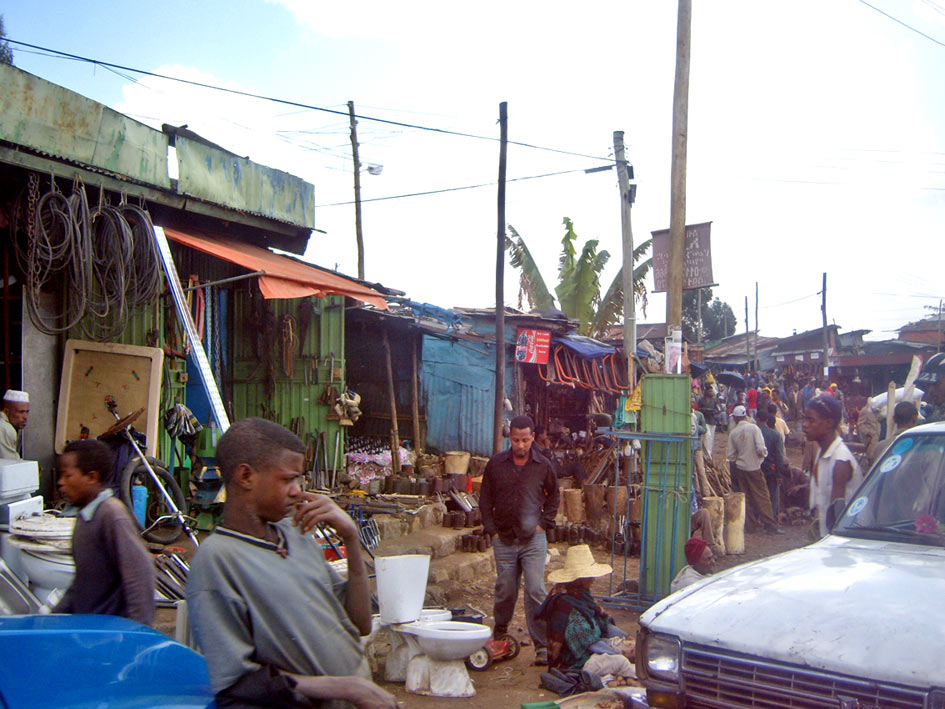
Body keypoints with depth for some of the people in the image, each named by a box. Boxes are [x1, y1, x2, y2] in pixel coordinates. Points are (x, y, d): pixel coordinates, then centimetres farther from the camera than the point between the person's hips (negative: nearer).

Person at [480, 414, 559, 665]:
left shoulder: (543, 466, 1)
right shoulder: (495, 464, 2)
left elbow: (553, 497, 15)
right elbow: (485, 500, 9)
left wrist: (543, 524, 4)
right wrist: (492, 530, 2)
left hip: (533, 540, -1)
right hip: (504, 540, 1)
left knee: (536, 591, -8)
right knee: (505, 591, 11)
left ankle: (542, 647, -3)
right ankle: (499, 633, 35)